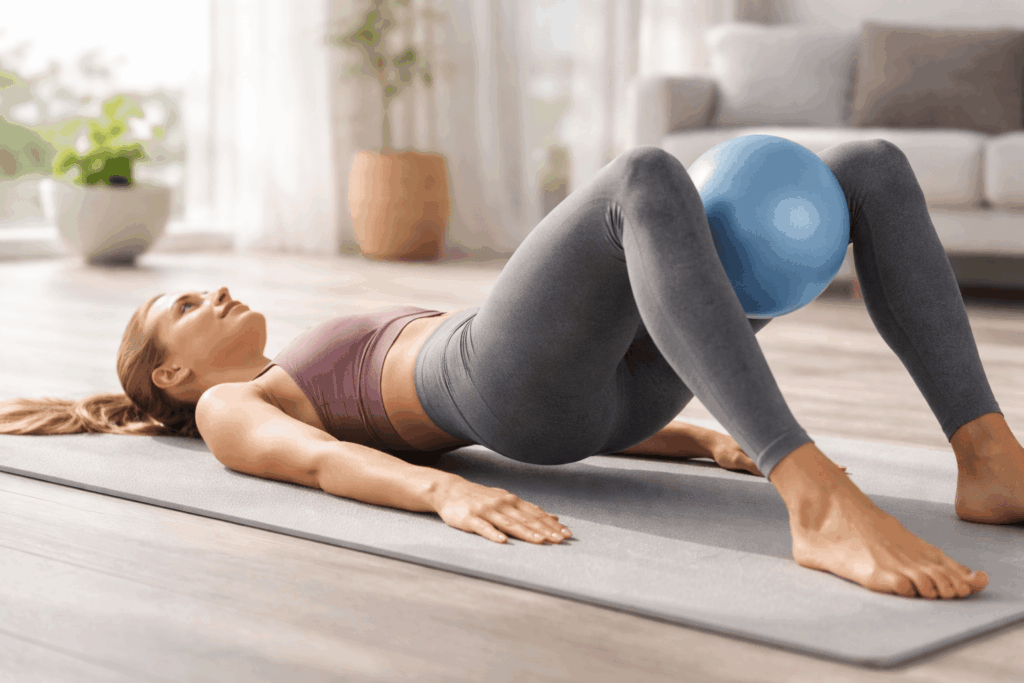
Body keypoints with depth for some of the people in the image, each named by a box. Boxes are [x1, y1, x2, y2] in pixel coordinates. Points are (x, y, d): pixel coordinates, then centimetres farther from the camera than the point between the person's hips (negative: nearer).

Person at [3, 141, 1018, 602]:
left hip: (610, 369, 8)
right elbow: (317, 459, -7)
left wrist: (698, 440, 19)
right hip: (505, 367, -7)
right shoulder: (231, 413, 18)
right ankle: (820, 503, -48)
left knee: (873, 167, -5)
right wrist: (445, 491, -30)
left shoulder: (353, 376, 40)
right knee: (646, 174, -36)